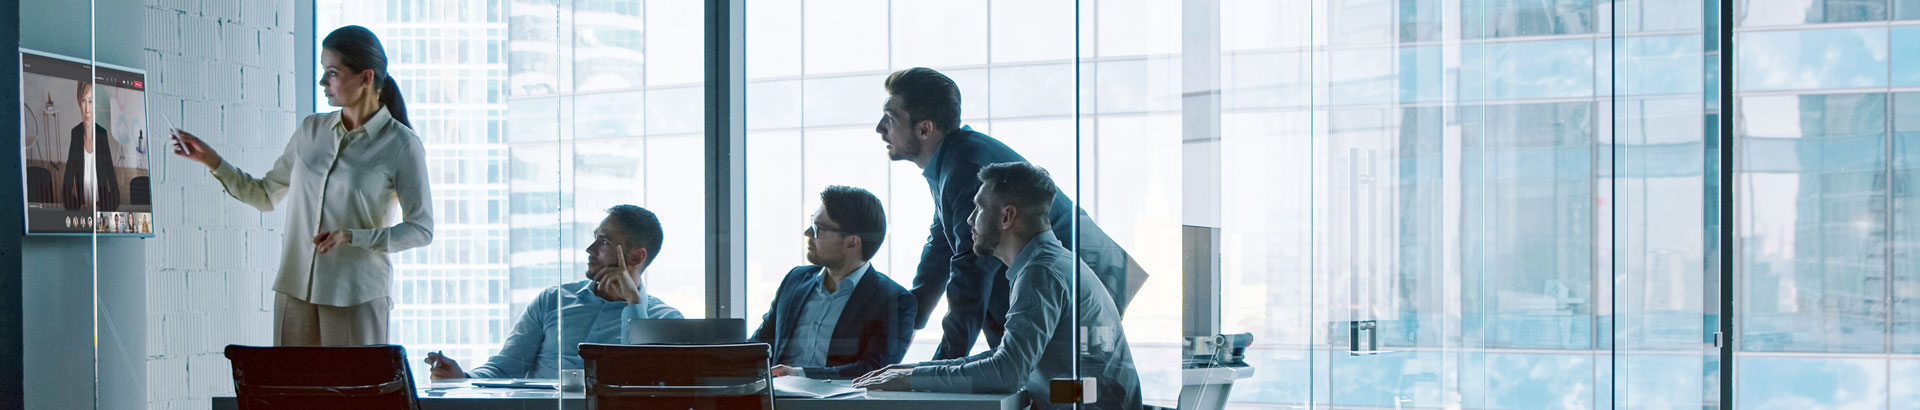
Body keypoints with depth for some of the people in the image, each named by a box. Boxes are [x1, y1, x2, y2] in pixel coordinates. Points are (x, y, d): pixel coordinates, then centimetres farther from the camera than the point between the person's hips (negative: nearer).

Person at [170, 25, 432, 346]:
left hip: (357, 296, -5)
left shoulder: (401, 145, -6)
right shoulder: (311, 131, 10)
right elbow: (266, 195, 19)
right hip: (296, 290, 5)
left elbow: (421, 229, -6)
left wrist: (351, 236, -16)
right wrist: (210, 159, 9)